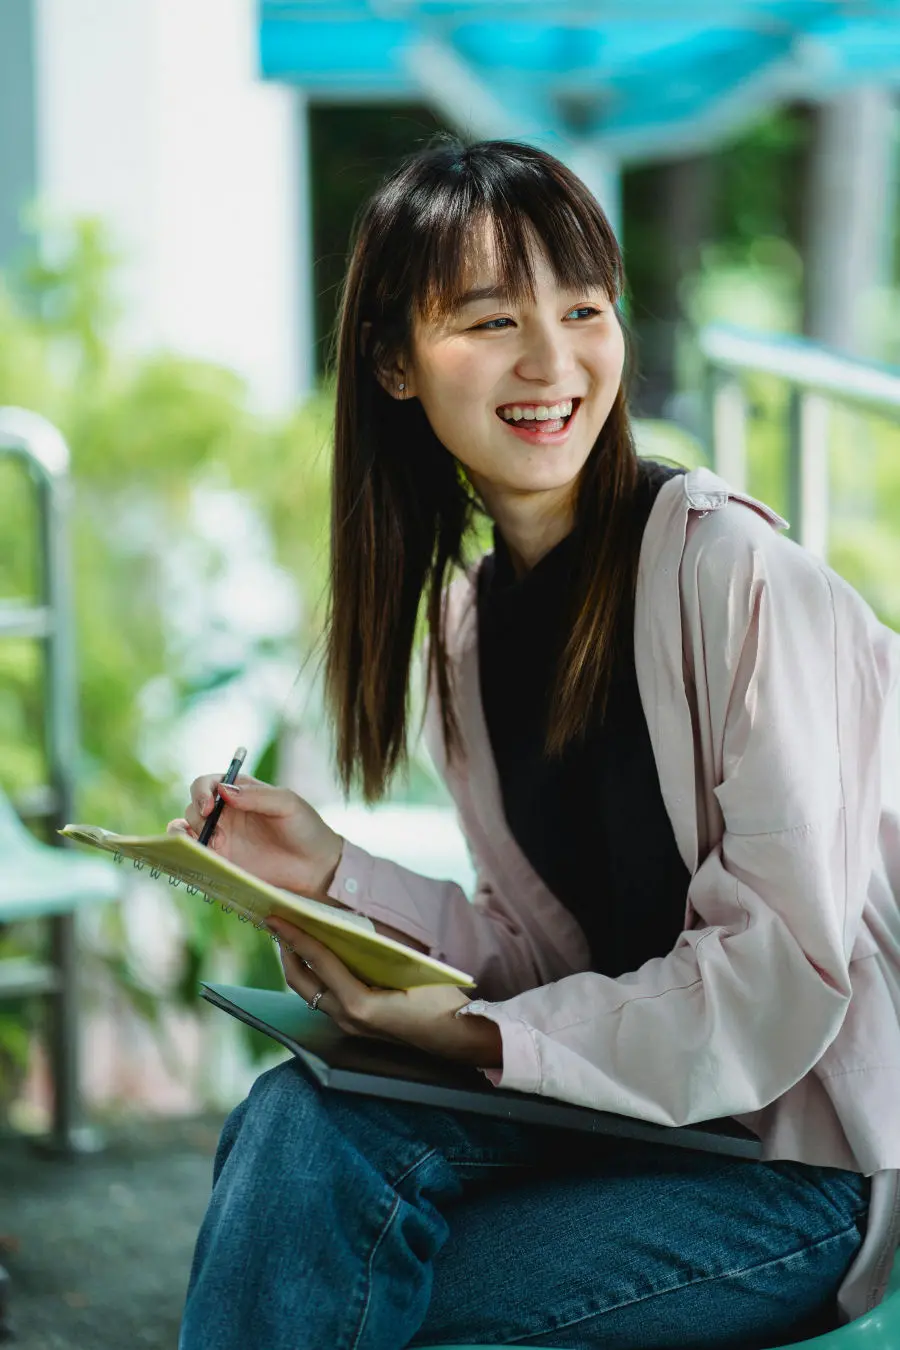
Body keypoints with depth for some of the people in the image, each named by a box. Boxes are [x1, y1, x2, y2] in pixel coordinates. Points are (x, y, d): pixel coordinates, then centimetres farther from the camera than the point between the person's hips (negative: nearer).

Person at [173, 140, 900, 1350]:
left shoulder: (723, 562, -15)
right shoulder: (471, 615, 8)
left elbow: (783, 969, -17)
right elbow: (557, 955, 7)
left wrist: (477, 1035, -21)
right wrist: (334, 876, -5)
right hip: (634, 1100, 6)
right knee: (298, 1120, -20)